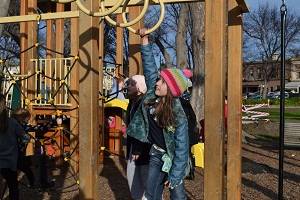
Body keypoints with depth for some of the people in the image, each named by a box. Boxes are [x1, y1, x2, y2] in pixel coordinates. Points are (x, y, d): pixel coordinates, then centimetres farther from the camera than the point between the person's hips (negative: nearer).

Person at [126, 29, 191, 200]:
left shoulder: (178, 116, -28)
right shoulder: (152, 95, -13)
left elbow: (181, 148, -24)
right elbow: (150, 66, -5)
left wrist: (174, 176, -21)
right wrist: (145, 39, -6)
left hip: (172, 156, -6)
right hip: (156, 153, 6)